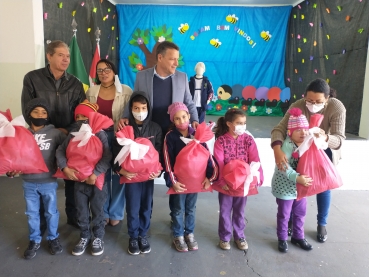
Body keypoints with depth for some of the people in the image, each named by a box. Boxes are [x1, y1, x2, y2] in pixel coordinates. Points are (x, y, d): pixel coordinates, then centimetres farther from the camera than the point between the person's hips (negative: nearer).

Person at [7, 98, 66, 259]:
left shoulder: (55, 133, -9)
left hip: (49, 182, -2)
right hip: (28, 183, 2)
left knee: (51, 212, 13)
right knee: (31, 213, 16)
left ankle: (53, 238, 33)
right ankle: (34, 241, 34)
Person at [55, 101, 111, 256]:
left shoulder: (100, 135, -12)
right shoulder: (73, 135, 2)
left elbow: (107, 157, -20)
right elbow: (60, 151, 2)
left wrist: (95, 174, -25)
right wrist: (65, 168, -14)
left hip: (97, 181, -4)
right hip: (78, 181, 4)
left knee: (97, 211, 10)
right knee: (81, 212, 16)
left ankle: (98, 238, 29)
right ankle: (84, 237, 34)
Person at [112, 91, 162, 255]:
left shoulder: (155, 128, 0)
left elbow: (160, 151, 0)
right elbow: (116, 151, -4)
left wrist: (159, 169, -14)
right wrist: (121, 169, -19)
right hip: (131, 174, -1)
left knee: (146, 207, 12)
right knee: (133, 208, 6)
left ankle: (143, 235, 31)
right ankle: (133, 237, 26)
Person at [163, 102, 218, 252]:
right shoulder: (170, 137, -10)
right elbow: (168, 161, -13)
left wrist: (210, 176, -11)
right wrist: (172, 181, -19)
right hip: (178, 180, -3)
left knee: (191, 208, 18)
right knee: (178, 209, 12)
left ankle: (190, 233, 36)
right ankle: (178, 235, 31)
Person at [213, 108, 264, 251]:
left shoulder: (248, 140, -5)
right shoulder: (221, 141, -12)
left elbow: (255, 161, -11)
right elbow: (219, 163, -17)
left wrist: (258, 177, -23)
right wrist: (222, 181, -28)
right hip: (226, 183, -2)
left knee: (239, 211, 17)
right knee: (225, 211, 12)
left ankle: (239, 236, 36)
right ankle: (224, 237, 31)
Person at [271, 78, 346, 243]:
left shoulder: (337, 108, -32)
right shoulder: (298, 106, -31)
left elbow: (339, 139, -36)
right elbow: (279, 129, -35)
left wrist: (325, 138, -59)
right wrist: (277, 150, -54)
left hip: (325, 150, 0)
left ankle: (322, 224, 26)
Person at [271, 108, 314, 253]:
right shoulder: (287, 145, -23)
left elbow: (311, 162, 12)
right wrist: (297, 178, -41)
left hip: (302, 186, 7)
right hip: (285, 186, -7)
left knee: (300, 213, 20)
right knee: (284, 214, 9)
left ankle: (298, 236, 40)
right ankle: (282, 239, 28)